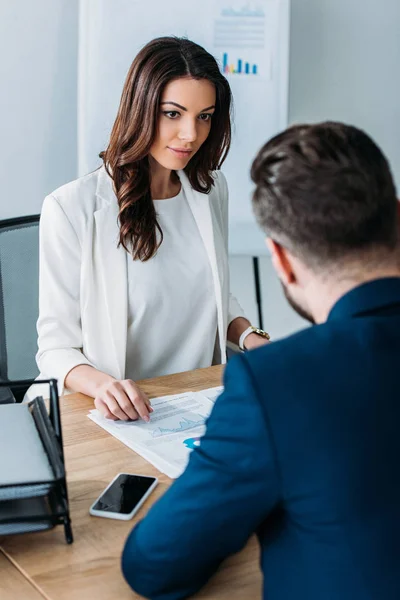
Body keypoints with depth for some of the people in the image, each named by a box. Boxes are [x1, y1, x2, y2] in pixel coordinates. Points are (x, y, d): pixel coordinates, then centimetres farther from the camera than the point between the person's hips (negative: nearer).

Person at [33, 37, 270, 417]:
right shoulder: (71, 208, -10)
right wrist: (101, 385, -27)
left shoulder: (210, 189, 9)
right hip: (120, 414, -4)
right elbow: (56, 345, -7)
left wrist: (250, 337, 3)